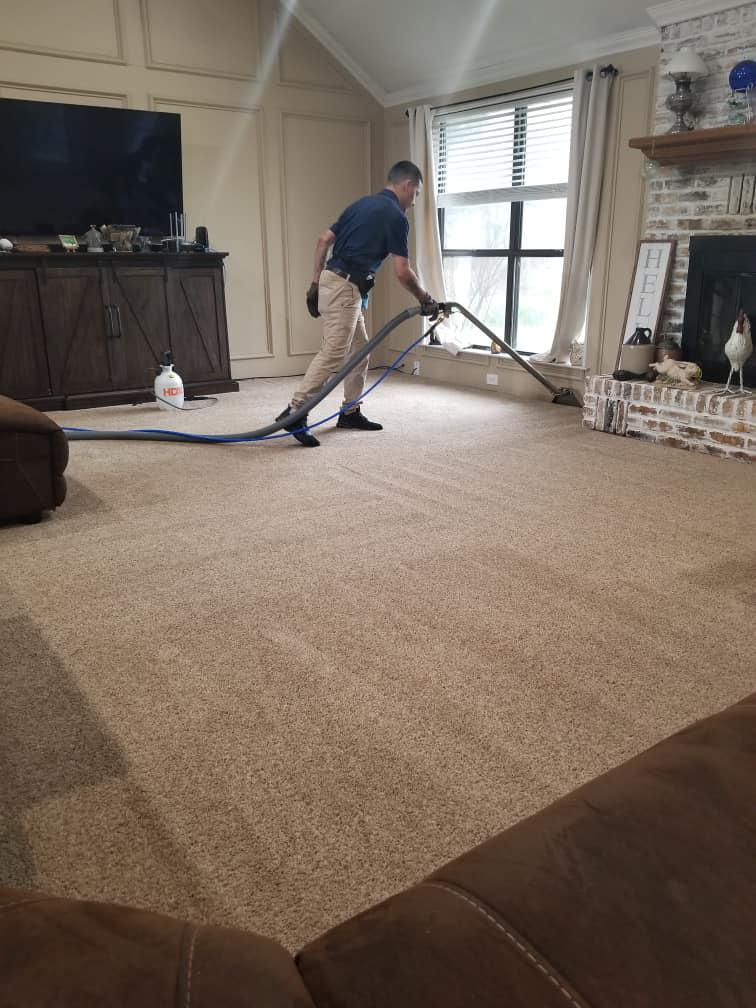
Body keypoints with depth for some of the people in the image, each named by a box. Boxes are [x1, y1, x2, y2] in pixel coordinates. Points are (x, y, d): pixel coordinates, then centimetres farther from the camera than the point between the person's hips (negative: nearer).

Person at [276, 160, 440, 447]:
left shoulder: (362, 203, 19)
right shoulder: (395, 216, -7)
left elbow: (323, 240, 16)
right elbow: (402, 273, -11)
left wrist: (316, 283, 17)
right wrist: (425, 299, 5)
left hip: (331, 281, 10)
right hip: (345, 288, -10)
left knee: (359, 350, 15)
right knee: (333, 354, -11)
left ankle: (350, 412, 20)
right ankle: (294, 413, -12)